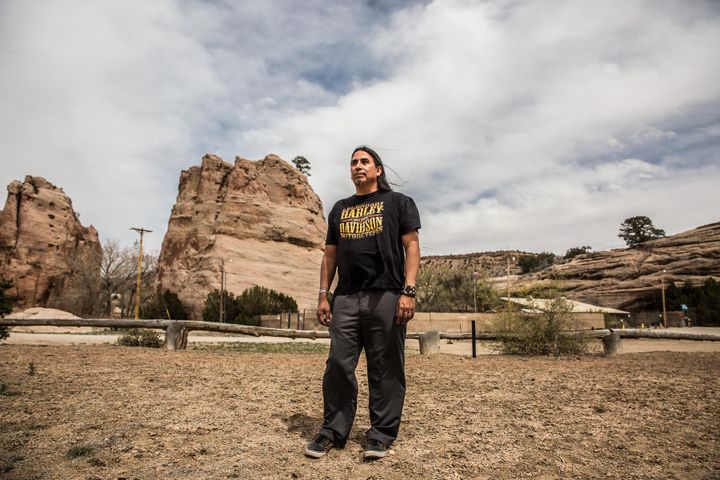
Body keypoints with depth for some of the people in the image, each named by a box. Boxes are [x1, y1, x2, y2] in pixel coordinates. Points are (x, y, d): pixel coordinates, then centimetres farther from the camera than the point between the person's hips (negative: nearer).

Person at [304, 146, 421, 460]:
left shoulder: (398, 202, 10)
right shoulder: (339, 209, 22)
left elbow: (412, 247, 0)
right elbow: (330, 255, 20)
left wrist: (408, 292, -11)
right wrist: (323, 296, 10)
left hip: (385, 296, -3)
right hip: (345, 298, 4)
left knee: (385, 369, 2)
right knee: (338, 366, 2)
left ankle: (381, 434, 14)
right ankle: (333, 431, 15)